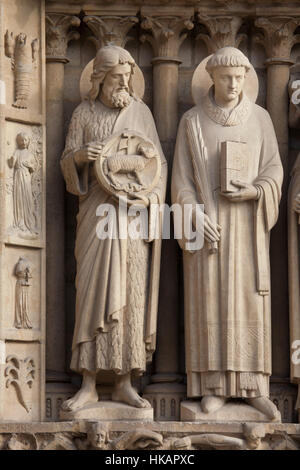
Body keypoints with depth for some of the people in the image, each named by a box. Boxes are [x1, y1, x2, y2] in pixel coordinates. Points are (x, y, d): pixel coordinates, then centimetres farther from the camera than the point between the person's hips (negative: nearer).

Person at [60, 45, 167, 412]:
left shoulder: (140, 112, 9)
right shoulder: (83, 114, 6)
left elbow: (158, 161, 8)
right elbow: (67, 162, 3)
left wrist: (155, 192, -10)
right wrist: (81, 155, -20)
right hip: (98, 210, -1)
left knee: (132, 292, -1)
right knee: (94, 289, -9)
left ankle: (124, 383, 3)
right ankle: (88, 385, -8)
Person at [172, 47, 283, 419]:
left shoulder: (260, 118, 4)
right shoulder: (192, 121, 1)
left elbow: (274, 171, 3)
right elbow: (182, 177, -1)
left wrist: (254, 192, -18)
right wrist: (197, 217, -15)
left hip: (246, 223, 1)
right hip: (206, 223, -1)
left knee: (250, 299, -1)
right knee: (209, 300, -4)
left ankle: (253, 386, 4)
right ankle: (215, 386, 2)